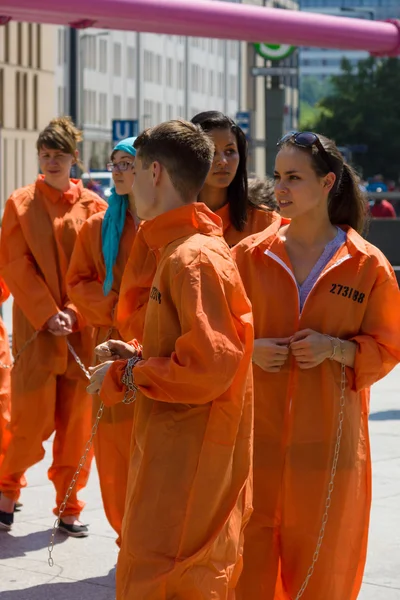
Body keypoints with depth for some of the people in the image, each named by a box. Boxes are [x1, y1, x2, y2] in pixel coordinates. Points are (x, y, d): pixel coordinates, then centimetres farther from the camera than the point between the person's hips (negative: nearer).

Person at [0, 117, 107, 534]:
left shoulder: (92, 206, 6)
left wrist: (75, 312, -10)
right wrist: (48, 314, -11)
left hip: (82, 325, 2)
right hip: (35, 325, -2)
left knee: (76, 421, 4)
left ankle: (69, 506, 15)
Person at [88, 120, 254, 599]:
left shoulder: (194, 259, -18)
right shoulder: (182, 249, 13)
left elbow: (209, 367, -25)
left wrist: (126, 376, -14)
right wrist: (139, 360, 10)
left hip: (187, 465, -10)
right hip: (173, 455, 10)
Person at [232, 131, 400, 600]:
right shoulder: (249, 255, 3)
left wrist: (335, 349, -14)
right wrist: (248, 349, -11)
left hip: (328, 438, -1)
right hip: (257, 432, 1)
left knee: (322, 562, 7)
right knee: (248, 561, 2)